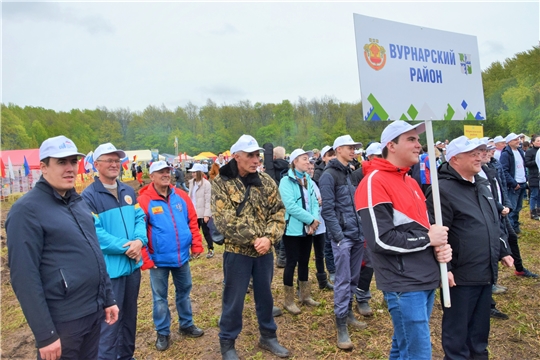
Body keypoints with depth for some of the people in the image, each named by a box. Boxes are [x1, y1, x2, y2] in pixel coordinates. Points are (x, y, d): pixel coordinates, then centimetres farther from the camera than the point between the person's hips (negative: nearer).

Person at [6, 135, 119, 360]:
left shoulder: (78, 202, 8)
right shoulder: (27, 210, -15)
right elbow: (24, 277, -18)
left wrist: (108, 298, 13)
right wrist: (45, 334, -18)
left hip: (95, 312, 7)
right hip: (63, 321, -7)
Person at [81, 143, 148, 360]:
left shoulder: (128, 191, 9)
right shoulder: (89, 196, -10)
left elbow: (139, 218, 7)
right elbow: (94, 232, -17)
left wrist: (139, 240, -12)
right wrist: (125, 247, -19)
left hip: (133, 263, 7)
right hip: (109, 267, -6)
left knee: (130, 315, 19)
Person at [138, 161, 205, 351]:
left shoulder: (181, 196, 0)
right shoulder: (144, 200, -12)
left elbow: (192, 221, 6)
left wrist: (196, 244, 1)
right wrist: (145, 259, -13)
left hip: (182, 256, 4)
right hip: (159, 259, -4)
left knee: (184, 291, 18)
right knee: (160, 297, 11)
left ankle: (186, 325, 37)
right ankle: (163, 333, 27)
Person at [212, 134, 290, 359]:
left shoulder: (266, 181, 2)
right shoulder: (221, 183, -10)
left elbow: (278, 212, 0)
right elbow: (224, 221, -18)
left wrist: (269, 237, -16)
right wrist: (254, 239, -19)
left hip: (265, 251, 4)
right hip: (237, 252, -4)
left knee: (265, 295, 19)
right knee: (233, 300, 9)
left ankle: (268, 336, 39)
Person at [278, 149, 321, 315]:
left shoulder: (308, 180, 11)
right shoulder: (286, 181, -11)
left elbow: (314, 203, 5)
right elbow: (291, 206, -20)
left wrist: (315, 220, -12)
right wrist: (311, 220, -17)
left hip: (308, 228, 6)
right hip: (293, 228, -6)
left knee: (304, 261, 15)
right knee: (292, 262, 1)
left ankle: (305, 295, 29)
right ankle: (289, 301, 14)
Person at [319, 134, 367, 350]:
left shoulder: (351, 173, 14)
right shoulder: (329, 176, -10)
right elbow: (328, 210, -15)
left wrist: (364, 231, 11)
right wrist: (339, 237, -17)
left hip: (357, 234, 7)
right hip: (342, 236, -7)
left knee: (354, 278, 16)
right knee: (343, 280, -2)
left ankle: (348, 313, 32)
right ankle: (341, 326, 8)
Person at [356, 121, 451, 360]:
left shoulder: (411, 182, 14)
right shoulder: (374, 182, -16)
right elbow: (380, 240, -23)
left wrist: (440, 245, 1)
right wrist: (427, 239, -12)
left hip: (426, 279, 9)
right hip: (404, 284, -9)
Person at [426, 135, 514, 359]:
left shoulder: (482, 185, 12)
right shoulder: (444, 190, -17)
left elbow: (495, 224, 23)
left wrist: (503, 251, 22)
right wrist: (444, 268, -22)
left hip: (486, 273, 8)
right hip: (461, 275, -8)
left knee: (480, 326, 22)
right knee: (457, 328, 8)